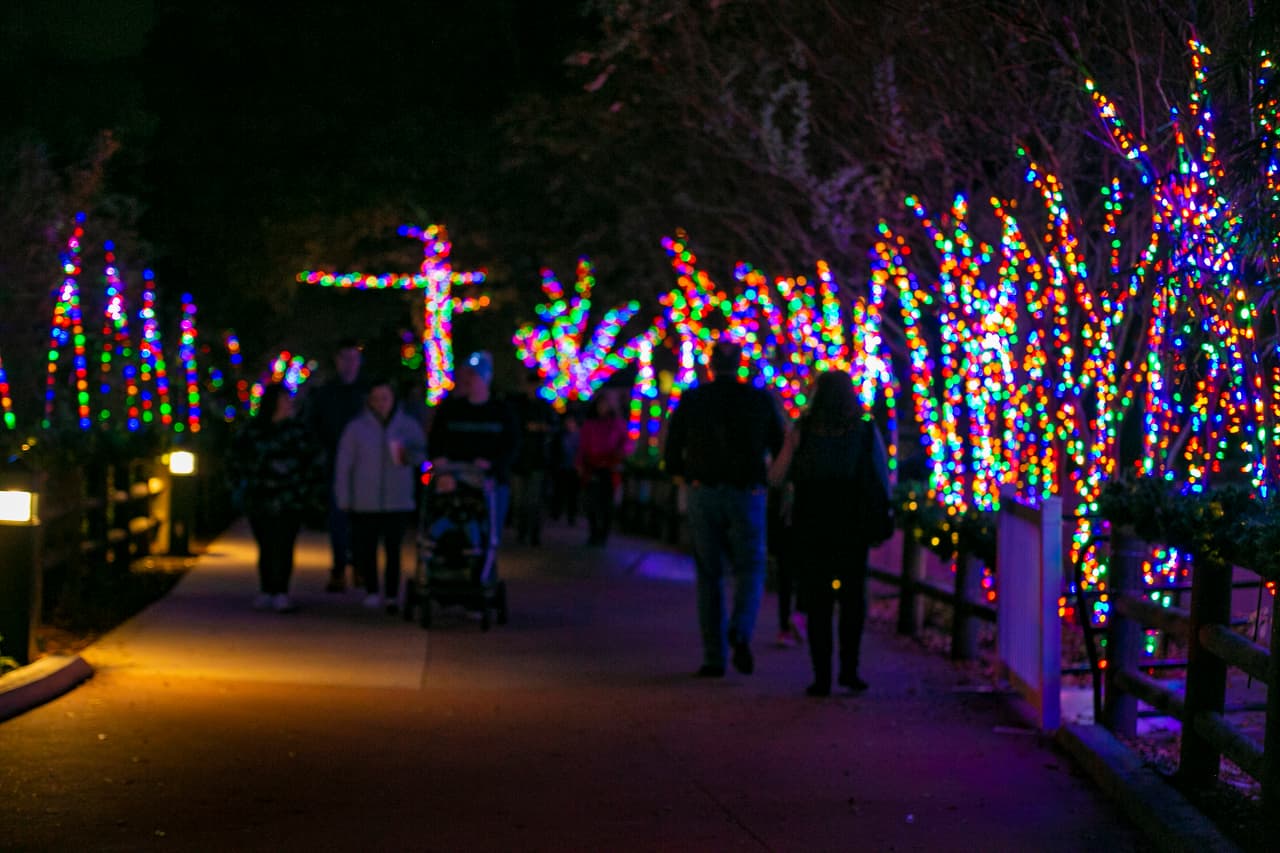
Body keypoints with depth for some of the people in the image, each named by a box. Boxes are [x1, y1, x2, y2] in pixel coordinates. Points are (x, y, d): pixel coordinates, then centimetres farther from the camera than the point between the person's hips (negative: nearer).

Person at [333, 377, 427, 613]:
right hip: (364, 503, 0)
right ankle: (372, 591, 18)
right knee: (365, 549, 1)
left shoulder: (409, 426, 7)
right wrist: (344, 499, 2)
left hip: (398, 502, 0)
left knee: (393, 549, -3)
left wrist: (408, 454, -10)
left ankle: (391, 595, 4)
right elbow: (343, 465, 4)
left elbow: (423, 454, 13)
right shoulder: (356, 428, 3)